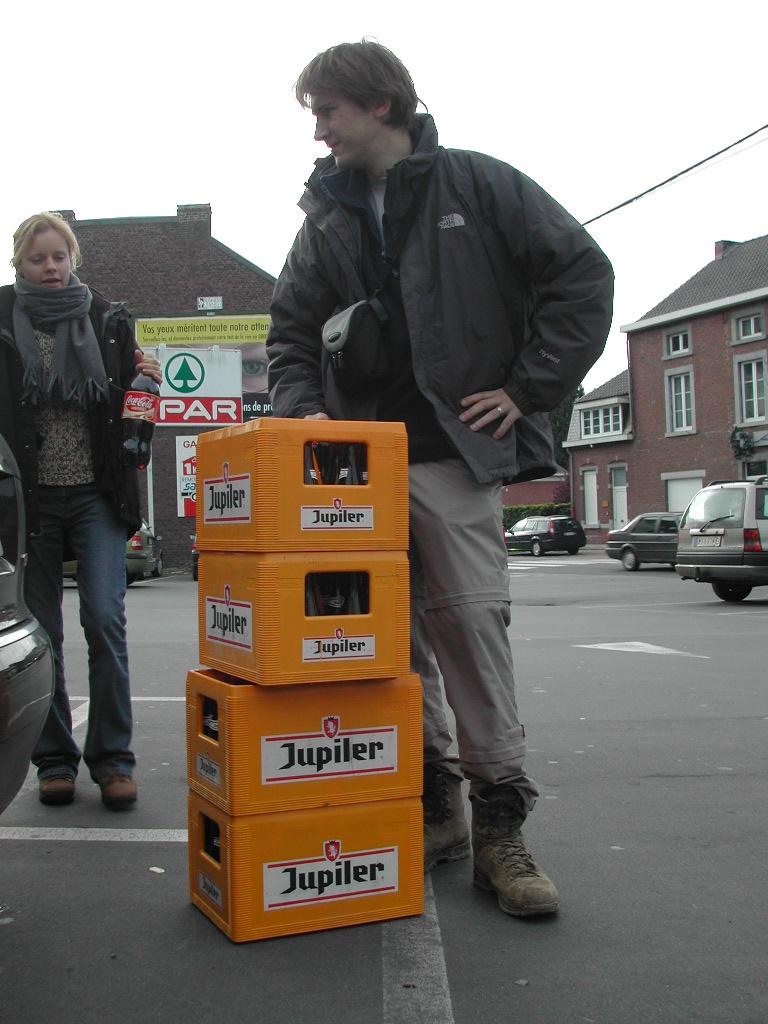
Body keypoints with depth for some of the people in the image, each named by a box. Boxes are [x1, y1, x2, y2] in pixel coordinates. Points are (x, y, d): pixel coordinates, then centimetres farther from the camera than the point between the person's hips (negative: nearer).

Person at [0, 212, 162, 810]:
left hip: (95, 495, 0)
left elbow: (126, 412, 14)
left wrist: (146, 383, -5)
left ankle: (112, 757, 3)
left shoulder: (106, 319, 7)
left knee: (105, 620, -9)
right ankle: (55, 759, 18)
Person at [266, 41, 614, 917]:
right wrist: (302, 408, -3)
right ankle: (432, 807, 19)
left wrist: (529, 389, -5)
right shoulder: (327, 216, 16)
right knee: (394, 639, 6)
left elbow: (582, 274, 0)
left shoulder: (476, 185, 3)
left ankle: (499, 824, 4)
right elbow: (291, 330, 17)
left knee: (472, 626, -6)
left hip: (454, 456, -4)